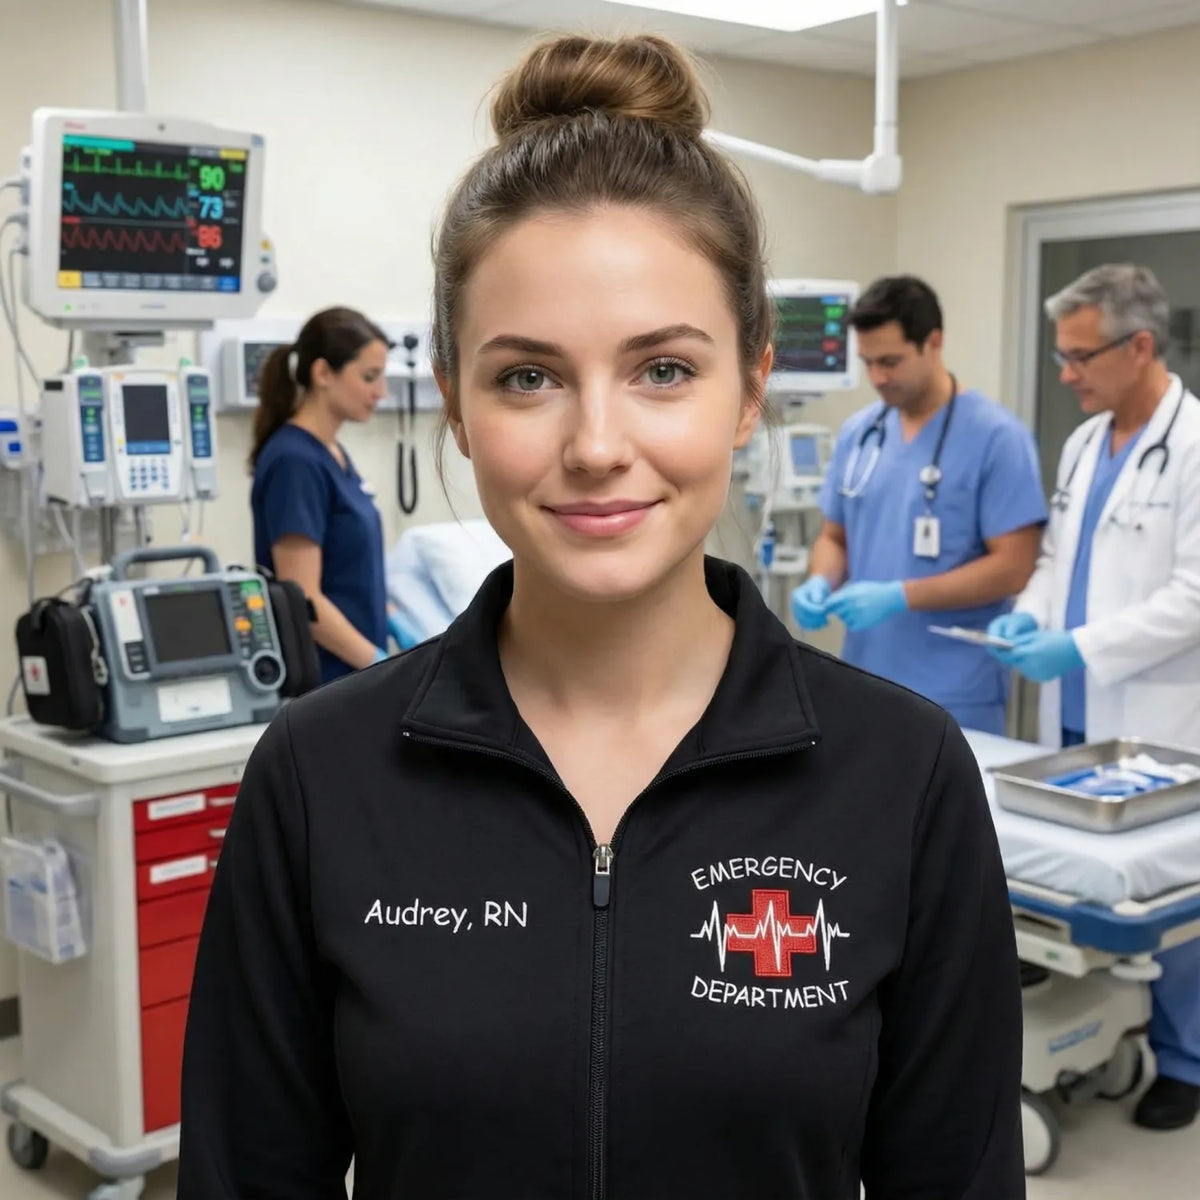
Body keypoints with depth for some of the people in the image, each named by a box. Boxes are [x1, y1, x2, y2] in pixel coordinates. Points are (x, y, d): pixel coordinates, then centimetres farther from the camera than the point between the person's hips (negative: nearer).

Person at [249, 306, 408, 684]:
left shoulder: (332, 454, 11)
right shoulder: (295, 462, -18)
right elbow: (303, 600, -22)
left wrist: (395, 624, 9)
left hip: (349, 681, 10)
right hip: (317, 688, -10)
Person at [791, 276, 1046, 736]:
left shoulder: (997, 436, -9)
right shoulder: (857, 432, 7)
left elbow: (1011, 567, -13)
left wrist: (899, 596, -21)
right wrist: (820, 584, -6)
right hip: (864, 687, 5)